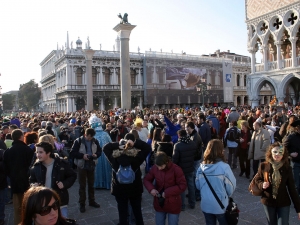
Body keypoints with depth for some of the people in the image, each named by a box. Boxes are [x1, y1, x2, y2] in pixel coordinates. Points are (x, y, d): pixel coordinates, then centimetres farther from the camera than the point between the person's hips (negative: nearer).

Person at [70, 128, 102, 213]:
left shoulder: (95, 141, -4)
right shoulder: (78, 141, -13)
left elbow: (99, 150, 8)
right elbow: (72, 153, -13)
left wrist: (96, 154, -14)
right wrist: (82, 155, -24)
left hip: (92, 165, 3)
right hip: (82, 166, -3)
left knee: (91, 184, 16)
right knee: (82, 186, 7)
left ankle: (92, 201, 32)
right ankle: (82, 204, 19)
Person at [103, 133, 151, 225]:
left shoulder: (115, 156, -14)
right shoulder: (136, 155, -18)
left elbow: (105, 148, 0)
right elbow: (148, 147, -9)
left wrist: (118, 144, -13)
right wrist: (136, 143, -17)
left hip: (119, 189, 1)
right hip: (135, 188, 0)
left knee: (122, 213, 13)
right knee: (137, 212, 18)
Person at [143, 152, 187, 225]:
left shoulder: (176, 169, -19)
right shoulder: (154, 168, -9)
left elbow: (182, 186, -18)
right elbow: (146, 180, 4)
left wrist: (167, 192, -24)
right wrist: (151, 189, -17)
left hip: (173, 204, -3)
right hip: (159, 203, 3)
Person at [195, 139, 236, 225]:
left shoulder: (201, 167, -10)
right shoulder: (224, 167, -22)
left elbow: (198, 185, 1)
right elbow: (231, 186, -12)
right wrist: (226, 195, 9)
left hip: (206, 205, 3)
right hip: (221, 206, -3)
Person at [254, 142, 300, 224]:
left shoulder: (287, 168, -10)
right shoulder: (264, 166, -9)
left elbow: (292, 188, -6)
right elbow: (257, 180, 5)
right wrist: (262, 185, -18)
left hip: (284, 203, -1)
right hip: (268, 202, 1)